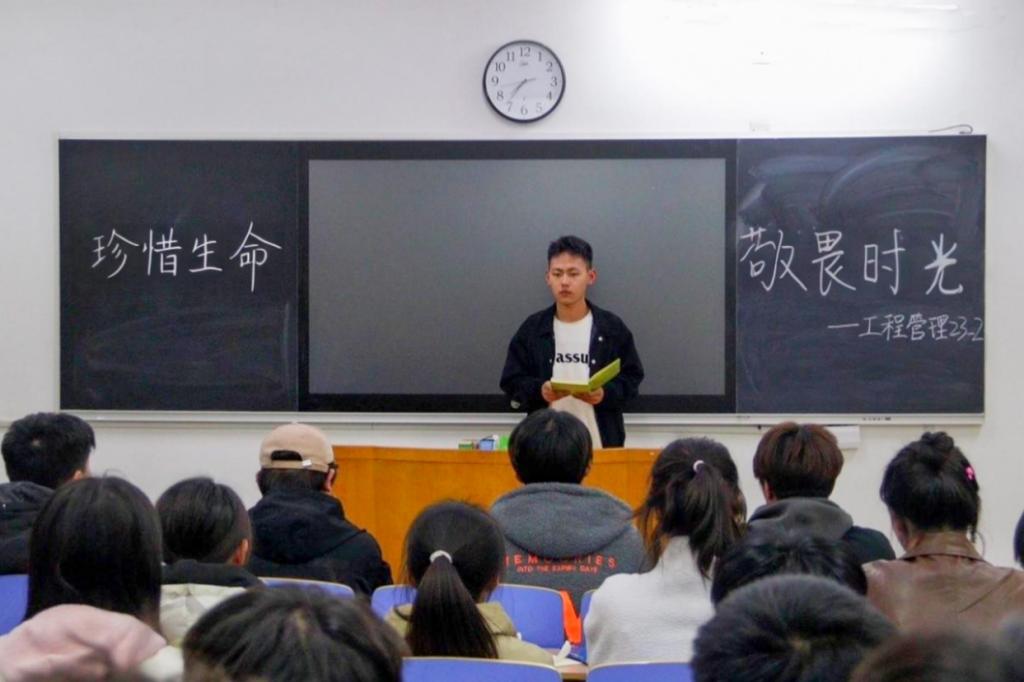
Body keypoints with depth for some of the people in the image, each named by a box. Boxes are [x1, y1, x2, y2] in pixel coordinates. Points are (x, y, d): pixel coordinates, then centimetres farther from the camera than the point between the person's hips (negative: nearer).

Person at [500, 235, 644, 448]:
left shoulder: (612, 328, 3)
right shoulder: (531, 329, 5)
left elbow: (631, 378, 4)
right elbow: (511, 382, 5)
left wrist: (605, 394, -16)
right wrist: (539, 391, -15)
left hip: (601, 442, 0)